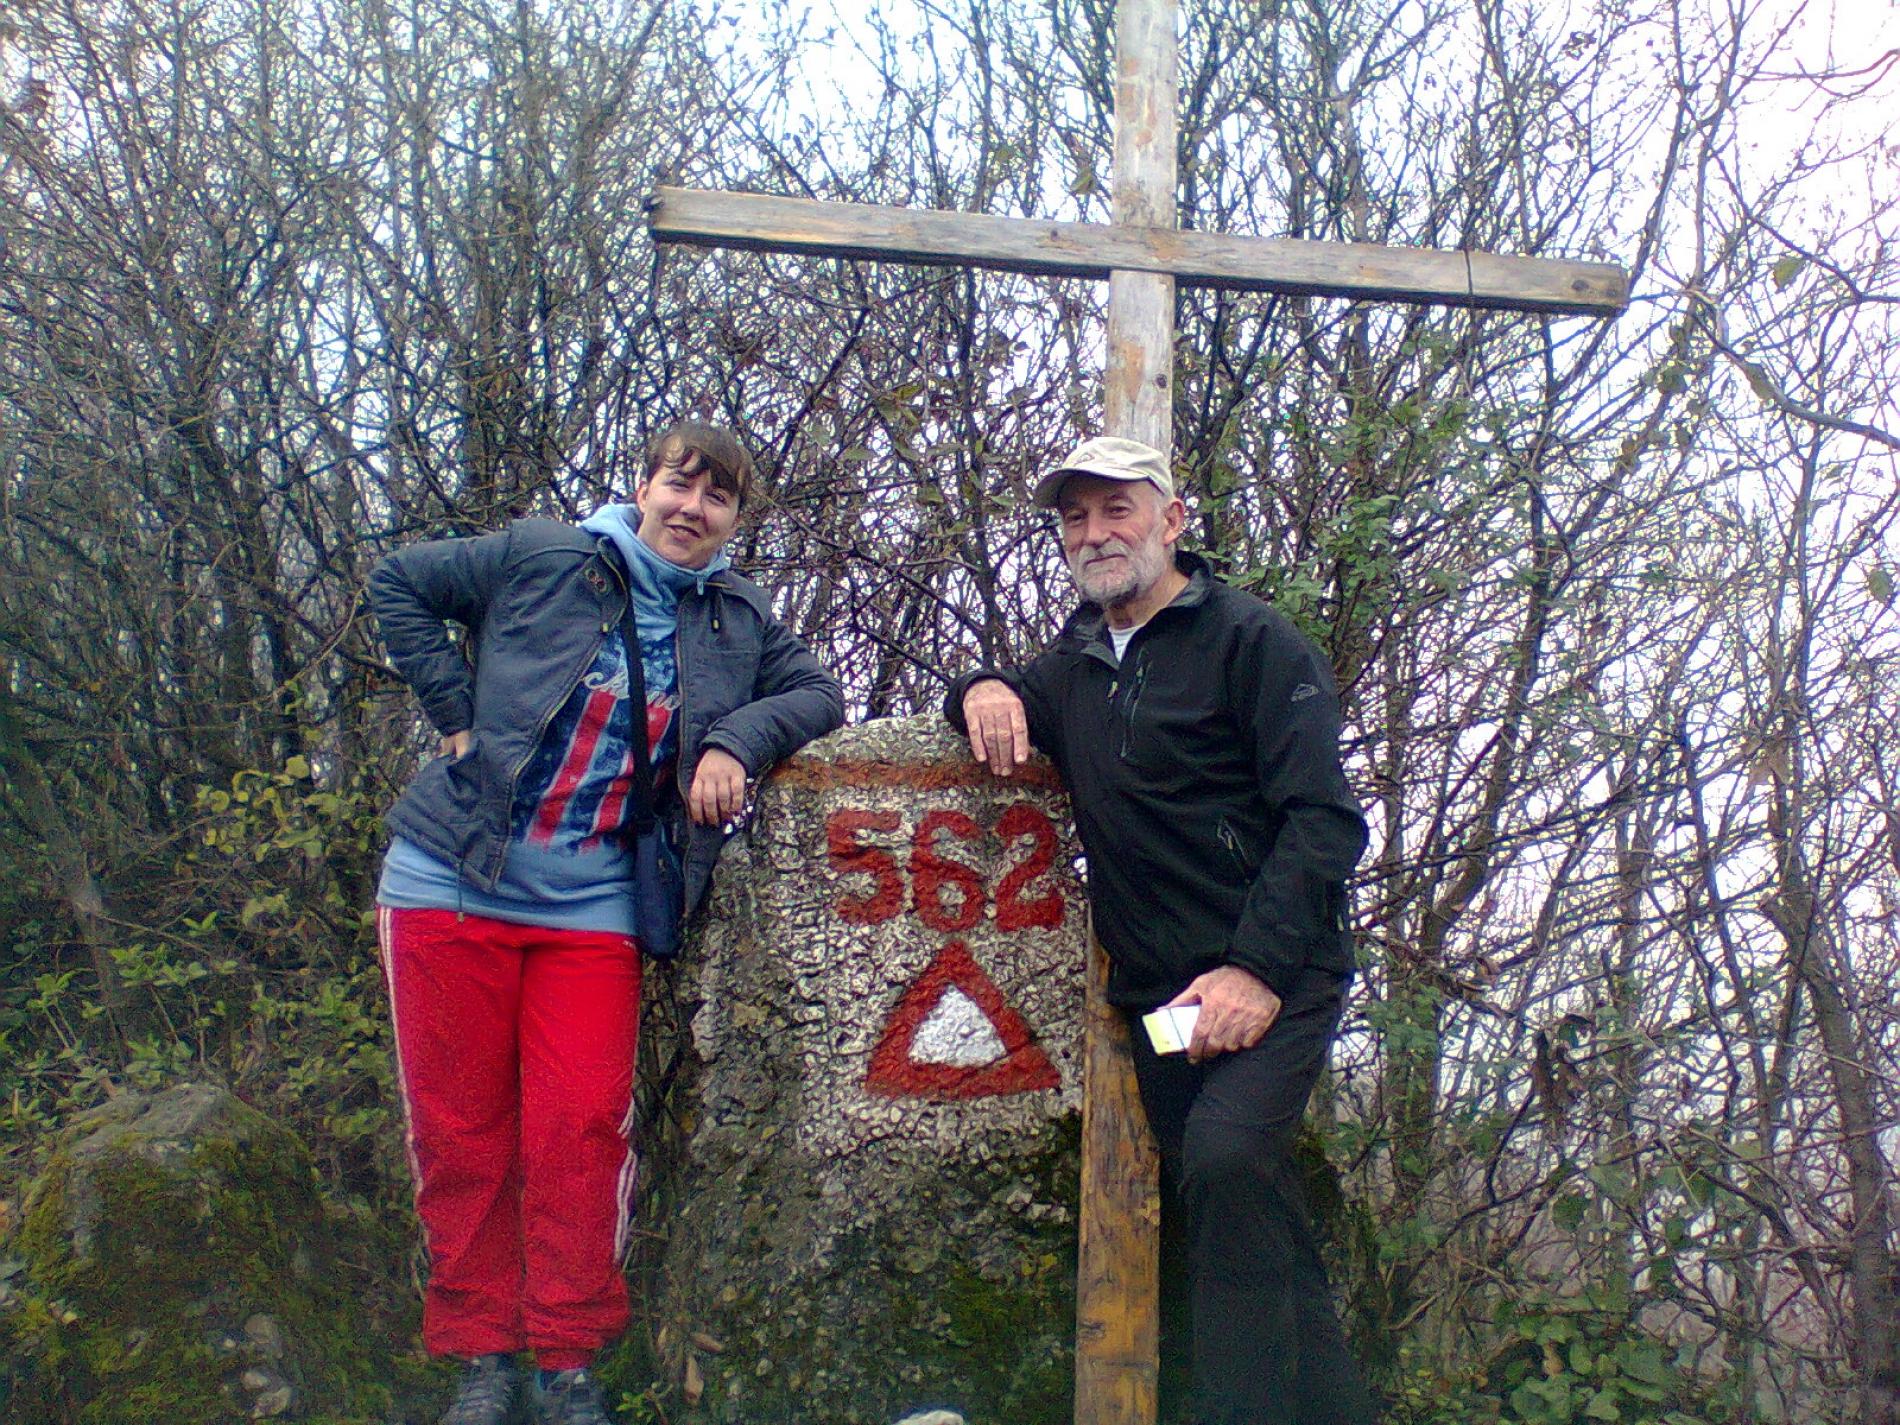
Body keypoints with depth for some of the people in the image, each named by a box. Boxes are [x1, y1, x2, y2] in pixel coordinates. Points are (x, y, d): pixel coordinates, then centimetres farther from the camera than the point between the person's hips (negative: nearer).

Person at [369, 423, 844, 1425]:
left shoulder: (740, 621, 9)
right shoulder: (540, 558, 0)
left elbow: (815, 692, 7)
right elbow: (397, 584, 7)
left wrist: (737, 741, -12)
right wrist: (457, 713, -1)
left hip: (590, 909, 1)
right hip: (451, 882, -1)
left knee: (581, 1134, -4)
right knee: (458, 1132, 5)